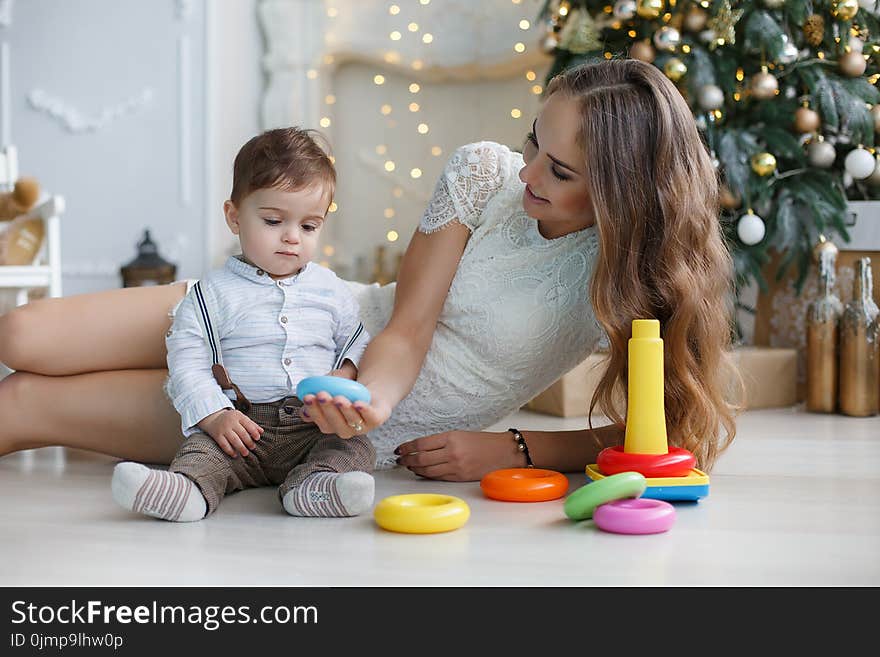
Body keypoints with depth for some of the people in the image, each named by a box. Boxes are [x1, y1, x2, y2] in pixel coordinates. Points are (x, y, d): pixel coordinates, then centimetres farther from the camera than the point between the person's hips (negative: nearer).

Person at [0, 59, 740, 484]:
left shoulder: (634, 276, -16)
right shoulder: (484, 173, -11)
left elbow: (668, 429, -13)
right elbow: (406, 331, -12)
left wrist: (512, 452, -20)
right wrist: (371, 399, -34)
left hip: (382, 442, -2)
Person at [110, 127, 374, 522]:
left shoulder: (332, 291, 12)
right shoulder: (214, 294, 4)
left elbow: (356, 343, 21)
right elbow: (187, 362, -1)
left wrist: (346, 375, -3)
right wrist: (215, 416, -16)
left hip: (317, 428, 2)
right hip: (241, 430, -1)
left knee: (355, 448, -25)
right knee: (201, 449, -28)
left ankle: (311, 486, -49)